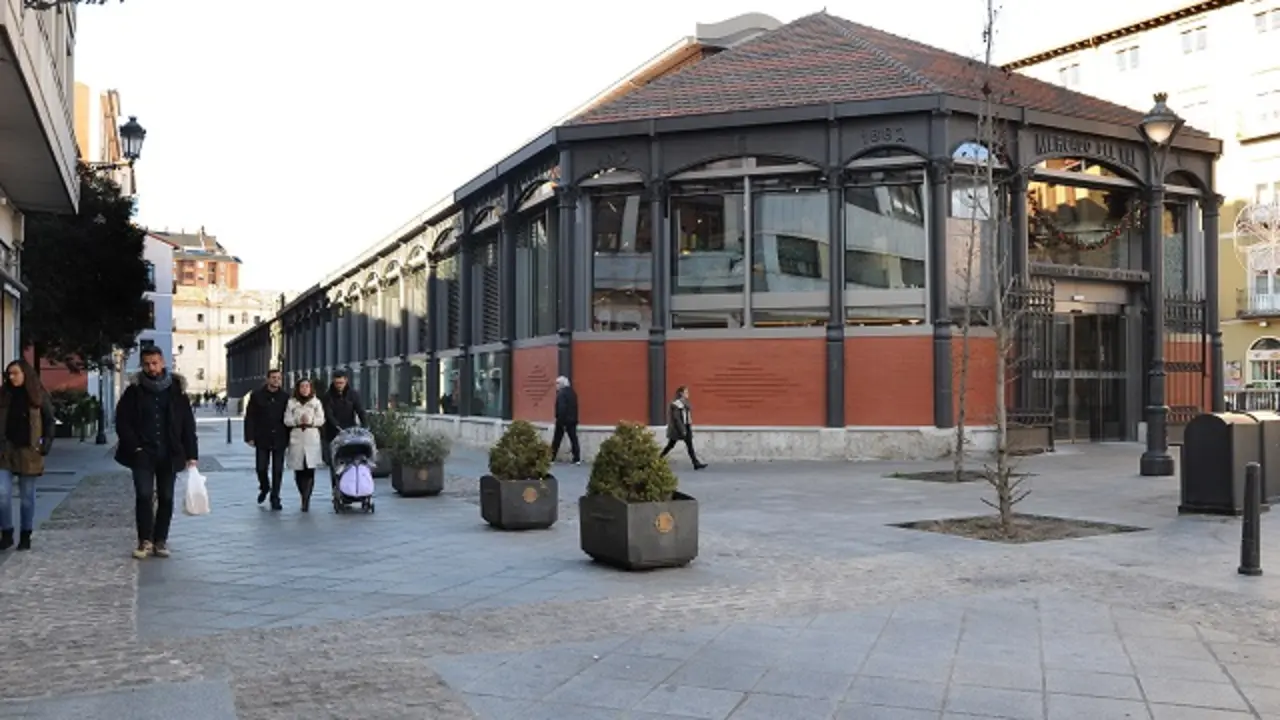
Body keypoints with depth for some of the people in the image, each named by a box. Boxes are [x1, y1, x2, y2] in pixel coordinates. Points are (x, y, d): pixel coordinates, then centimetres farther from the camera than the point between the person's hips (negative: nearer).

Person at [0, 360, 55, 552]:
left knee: (27, 496, 6)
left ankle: (25, 536, 15)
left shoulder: (38, 395, 1)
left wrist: (47, 442, -8)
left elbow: (49, 421, 3)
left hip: (29, 451, -2)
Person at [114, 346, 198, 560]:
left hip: (168, 455, 1)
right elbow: (122, 421, 3)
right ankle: (145, 541, 1)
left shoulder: (176, 389, 3)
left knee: (166, 498, 5)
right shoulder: (134, 390, 1)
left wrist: (191, 454, 0)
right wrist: (134, 447, -7)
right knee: (143, 496, -9)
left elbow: (188, 424, 4)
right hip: (143, 454, -1)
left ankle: (160, 540, 16)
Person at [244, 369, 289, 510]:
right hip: (262, 439, 0)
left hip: (279, 439, 0)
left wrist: (289, 438, 0)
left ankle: (275, 497, 13)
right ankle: (264, 488, 33)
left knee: (278, 470, 3)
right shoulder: (257, 396, 0)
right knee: (261, 468, 4)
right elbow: (250, 418, -1)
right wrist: (250, 437, -7)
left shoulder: (285, 397, 2)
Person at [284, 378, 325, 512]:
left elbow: (321, 420, 4)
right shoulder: (291, 403, 11)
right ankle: (305, 498, 16)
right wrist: (298, 420, -12)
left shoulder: (316, 402, 10)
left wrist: (310, 421, -13)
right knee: (298, 471, 2)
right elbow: (287, 420, 4)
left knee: (310, 471, -12)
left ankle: (306, 499, -13)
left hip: (312, 439, -1)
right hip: (296, 439, 1)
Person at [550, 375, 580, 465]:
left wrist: (560, 420, -19)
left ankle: (551, 458, 8)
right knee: (573, 438, 6)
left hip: (563, 420, -7)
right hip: (572, 419, 7)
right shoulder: (573, 392, 11)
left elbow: (561, 408, -21)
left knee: (557, 439, 2)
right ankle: (577, 459, 3)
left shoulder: (561, 393, -14)